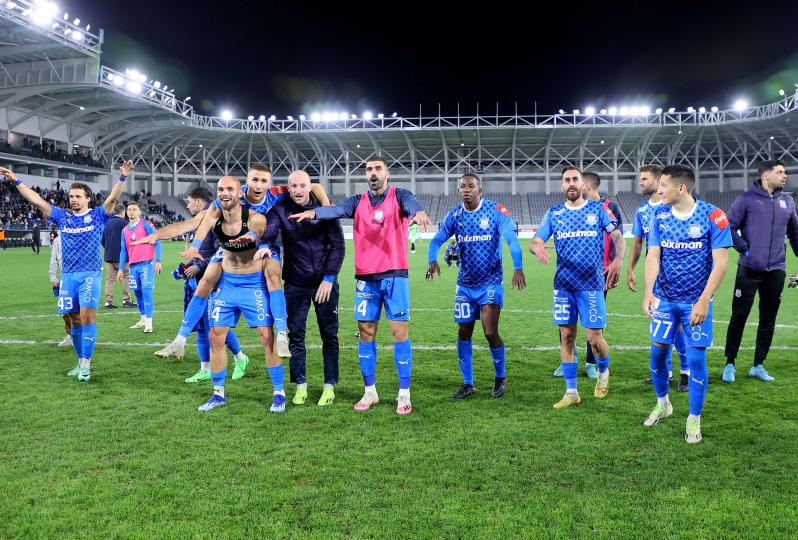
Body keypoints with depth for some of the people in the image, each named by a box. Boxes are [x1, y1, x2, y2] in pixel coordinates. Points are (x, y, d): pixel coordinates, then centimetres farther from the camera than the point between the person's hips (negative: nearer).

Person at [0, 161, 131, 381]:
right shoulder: (62, 216, 10)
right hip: (68, 275, 4)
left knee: (87, 316, -14)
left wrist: (122, 178, -27)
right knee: (75, 320, 8)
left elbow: (112, 198, -12)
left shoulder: (97, 216, 2)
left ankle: (86, 365, -9)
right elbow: (36, 200, 10)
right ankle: (80, 362, 19)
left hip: (90, 275, -4)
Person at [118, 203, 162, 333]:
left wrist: (158, 261, -11)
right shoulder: (125, 230, 15)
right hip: (133, 266, 5)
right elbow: (123, 250, 18)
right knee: (138, 293, 9)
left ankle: (149, 323, -9)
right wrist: (121, 268, 13)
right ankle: (143, 319, 21)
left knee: (147, 292, -11)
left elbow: (157, 242, -3)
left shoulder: (146, 225, 0)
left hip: (146, 264, -5)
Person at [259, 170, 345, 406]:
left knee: (329, 334, 5)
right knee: (296, 335, 5)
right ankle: (300, 385, 18)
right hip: (295, 284, 1)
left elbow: (338, 245, -4)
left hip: (325, 282, -1)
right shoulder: (280, 209, -2)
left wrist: (329, 278, -10)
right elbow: (268, 230, -20)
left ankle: (329, 385, 16)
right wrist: (264, 245, -43)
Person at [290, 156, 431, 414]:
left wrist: (418, 212, -46)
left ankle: (404, 394, 8)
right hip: (366, 277, 3)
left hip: (395, 275, -3)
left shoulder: (399, 196, 2)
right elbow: (336, 210, -10)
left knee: (399, 331, -2)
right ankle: (369, 392, 20)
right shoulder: (358, 202, 10)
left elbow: (411, 203, -21)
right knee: (366, 333, 7)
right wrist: (314, 212, -32)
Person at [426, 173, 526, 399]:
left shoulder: (496, 210, -9)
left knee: (490, 332, -8)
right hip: (465, 284, 4)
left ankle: (500, 377, 18)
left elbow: (511, 239, -17)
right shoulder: (454, 215, 2)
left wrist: (518, 267, -32)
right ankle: (467, 384, 19)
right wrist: (432, 261, -25)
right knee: (464, 333, 5)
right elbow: (437, 239, -4)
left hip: (491, 283, -4)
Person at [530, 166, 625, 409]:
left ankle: (604, 372, 30)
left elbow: (618, 238, 1)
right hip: (563, 284, 3)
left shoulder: (598, 209, 3)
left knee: (594, 337, -4)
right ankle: (571, 393, 15)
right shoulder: (554, 213, 8)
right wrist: (537, 247, -21)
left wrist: (617, 261, -18)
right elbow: (535, 241, 4)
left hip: (591, 283, -2)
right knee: (566, 336, 5)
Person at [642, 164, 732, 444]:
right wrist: (648, 292, -18)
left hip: (696, 302, -3)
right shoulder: (660, 216, 0)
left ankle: (694, 419, 17)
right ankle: (662, 404, 33)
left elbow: (721, 263, -13)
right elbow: (653, 256, -4)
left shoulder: (713, 216, -12)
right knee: (657, 352, 9)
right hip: (664, 299, 4)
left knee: (696, 358, 0)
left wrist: (703, 301, -18)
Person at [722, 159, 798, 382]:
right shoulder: (747, 198, -5)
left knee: (768, 320, 10)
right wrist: (744, 248, -11)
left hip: (776, 270, 5)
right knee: (739, 317, 0)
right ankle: (730, 364, 12)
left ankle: (758, 365, 22)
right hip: (749, 269, -5)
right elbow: (729, 226, -7)